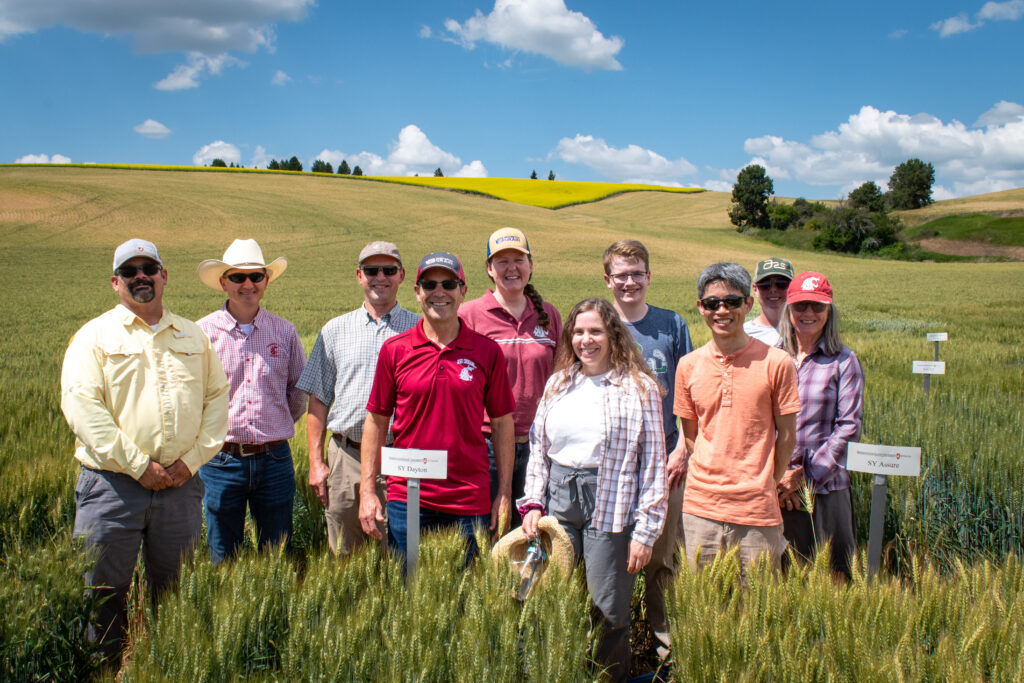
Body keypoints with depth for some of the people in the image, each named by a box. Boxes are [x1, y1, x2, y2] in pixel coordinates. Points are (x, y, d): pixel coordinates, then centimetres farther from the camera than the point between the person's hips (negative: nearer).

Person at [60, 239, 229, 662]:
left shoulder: (193, 336, 13)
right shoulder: (94, 335, 1)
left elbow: (216, 396, 11)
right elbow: (81, 406, -10)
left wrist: (192, 458, -2)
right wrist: (138, 465, -14)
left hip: (180, 484, 3)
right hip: (112, 484, -3)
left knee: (174, 591, 12)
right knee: (102, 591, 3)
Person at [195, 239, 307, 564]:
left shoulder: (285, 332, 5)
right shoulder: (202, 332, -2)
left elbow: (299, 390, 16)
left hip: (274, 460, 2)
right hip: (222, 460, -1)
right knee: (222, 560, 8)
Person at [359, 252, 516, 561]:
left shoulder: (488, 352, 1)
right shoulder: (394, 350, 2)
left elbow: (502, 423, 5)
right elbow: (376, 421, 6)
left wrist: (504, 494, 2)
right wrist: (367, 491, 2)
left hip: (470, 502, 0)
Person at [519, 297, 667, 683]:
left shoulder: (639, 387, -2)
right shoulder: (558, 383, 12)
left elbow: (654, 464, -4)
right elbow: (538, 449, 16)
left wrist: (646, 531, -7)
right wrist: (533, 503, 5)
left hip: (611, 508, -4)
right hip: (558, 503, 4)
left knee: (609, 614, 1)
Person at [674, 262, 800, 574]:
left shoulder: (776, 363, -5)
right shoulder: (689, 365, 4)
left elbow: (787, 435, 2)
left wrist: (766, 484, 5)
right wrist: (710, 480, 6)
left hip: (757, 510, -2)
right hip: (700, 508, 3)